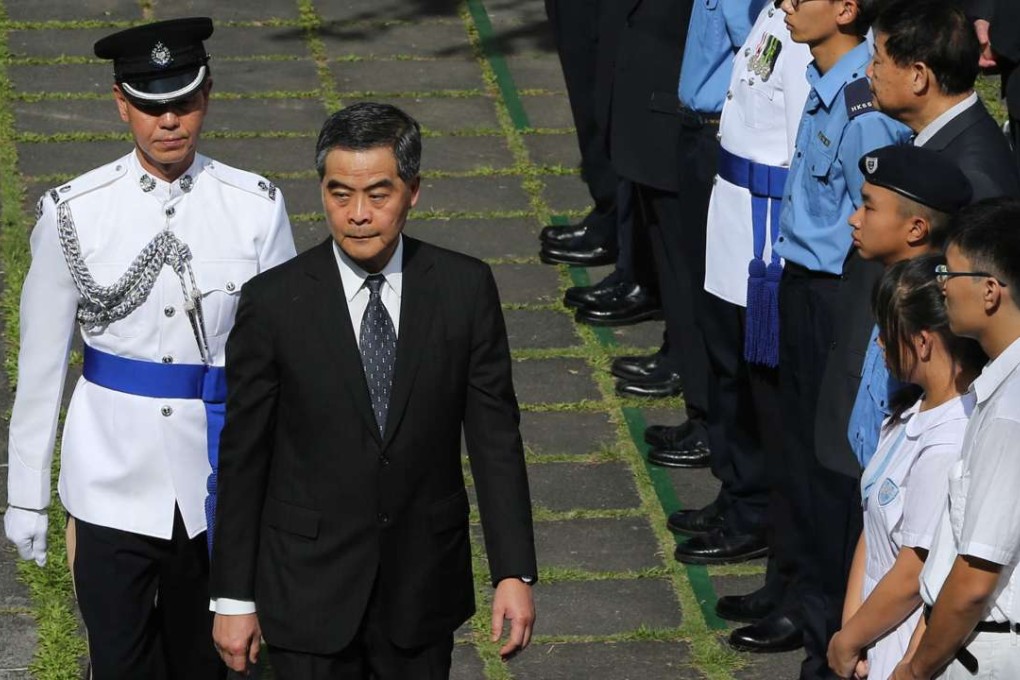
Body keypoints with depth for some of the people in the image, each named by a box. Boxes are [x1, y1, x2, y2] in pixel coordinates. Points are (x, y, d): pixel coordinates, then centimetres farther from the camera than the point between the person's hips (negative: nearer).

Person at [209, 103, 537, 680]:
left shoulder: (466, 289, -7)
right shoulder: (274, 302, -11)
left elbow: (495, 436, -2)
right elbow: (243, 455, -5)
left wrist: (515, 572, -6)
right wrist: (234, 598, -4)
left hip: (424, 588, 2)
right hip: (310, 588, -2)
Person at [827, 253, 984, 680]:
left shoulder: (949, 446, -24)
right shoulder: (914, 412, 5)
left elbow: (912, 578, -19)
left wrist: (847, 642, -6)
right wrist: (850, 627, -1)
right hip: (876, 644, 8)